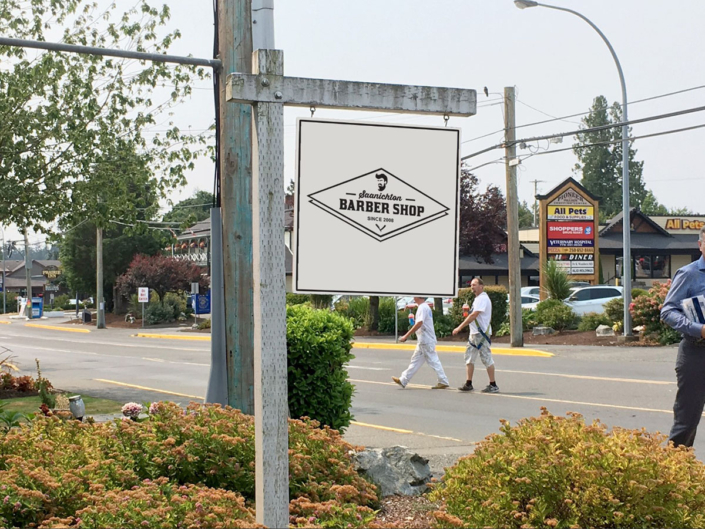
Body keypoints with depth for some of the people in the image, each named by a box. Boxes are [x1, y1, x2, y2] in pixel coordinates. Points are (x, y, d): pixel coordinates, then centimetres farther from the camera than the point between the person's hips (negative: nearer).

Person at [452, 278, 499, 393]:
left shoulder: (482, 298, -15)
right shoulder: (478, 299, 18)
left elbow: (474, 315, -22)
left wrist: (460, 327, -21)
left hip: (481, 333, -11)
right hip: (474, 333, 11)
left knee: (486, 358, -6)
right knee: (469, 357, 10)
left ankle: (493, 385, -2)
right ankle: (468, 384, 13)